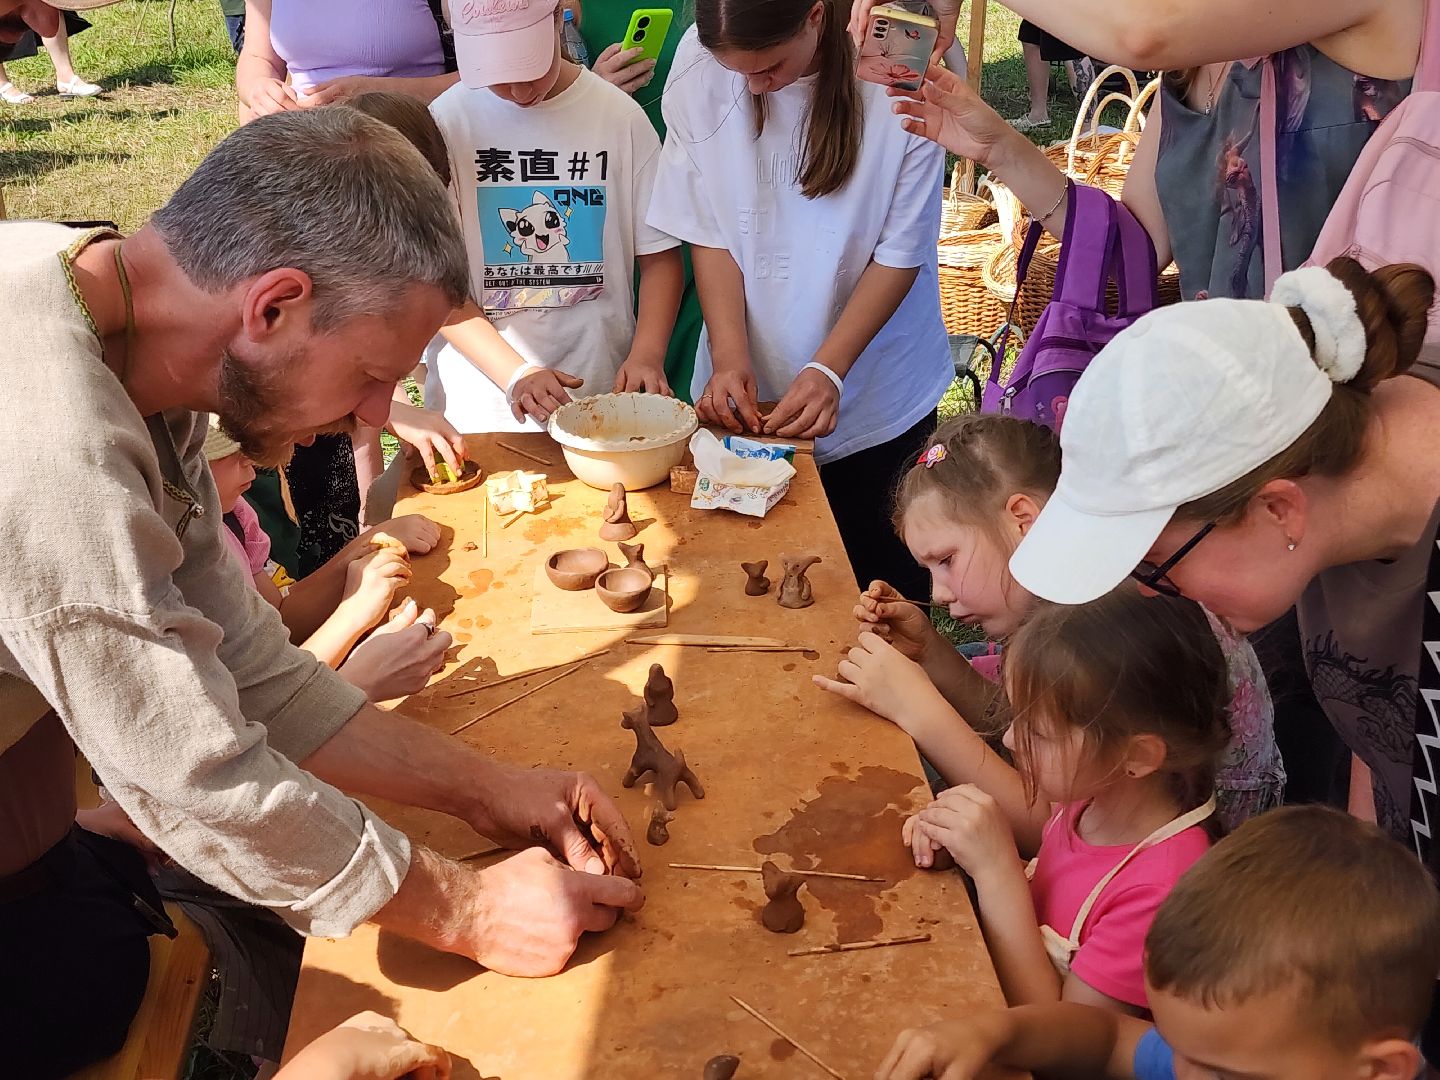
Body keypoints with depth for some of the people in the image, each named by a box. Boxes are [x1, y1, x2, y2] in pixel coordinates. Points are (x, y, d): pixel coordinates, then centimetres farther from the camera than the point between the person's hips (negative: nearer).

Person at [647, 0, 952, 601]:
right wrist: (730, 356, -14)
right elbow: (707, 230, -3)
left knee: (869, 571, 6)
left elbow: (901, 253, -11)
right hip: (745, 394, 2)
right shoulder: (699, 67, -10)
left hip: (874, 393, -1)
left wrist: (828, 370, -18)